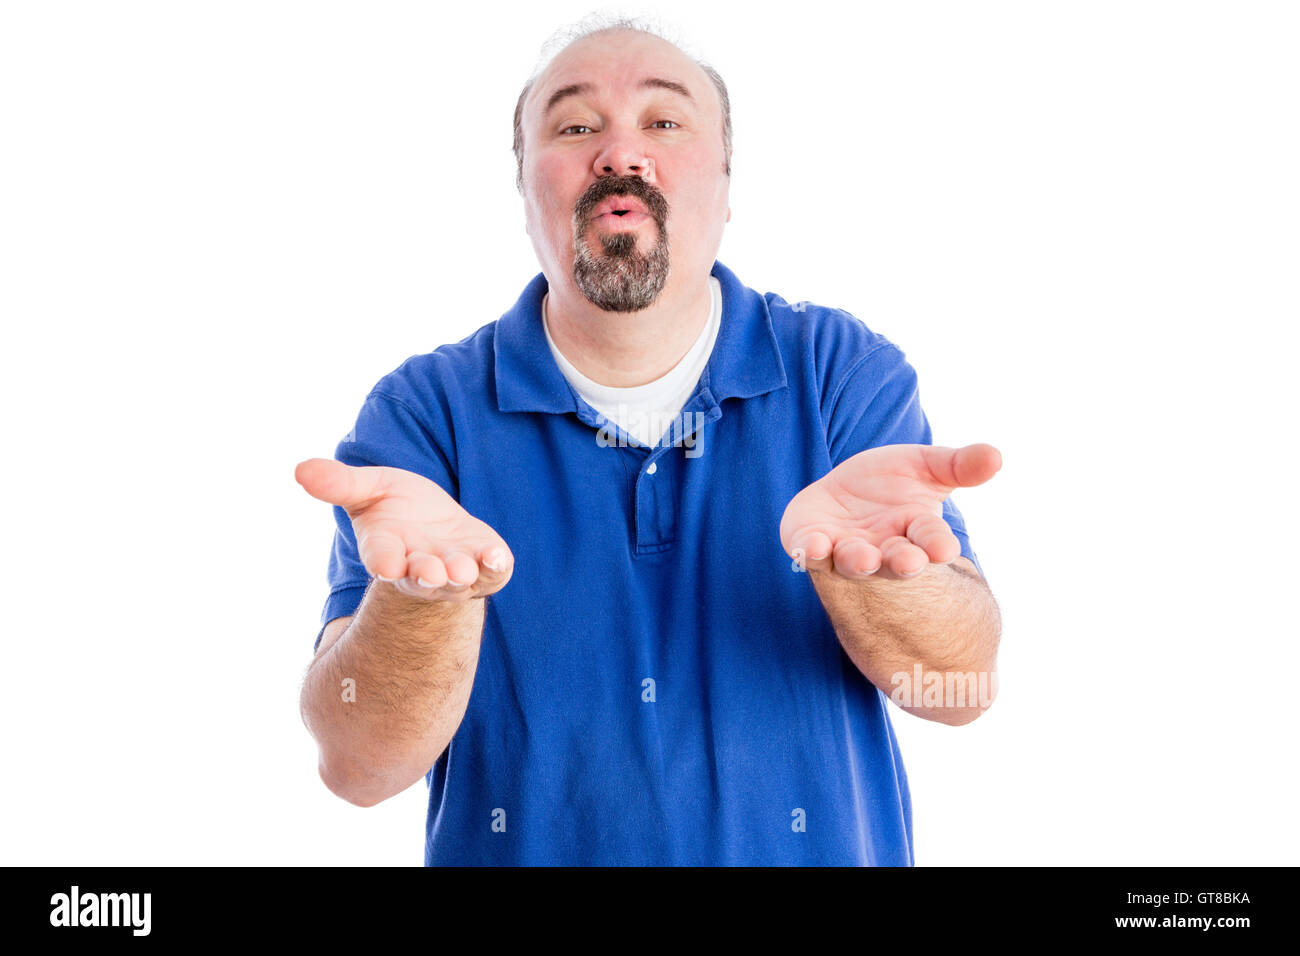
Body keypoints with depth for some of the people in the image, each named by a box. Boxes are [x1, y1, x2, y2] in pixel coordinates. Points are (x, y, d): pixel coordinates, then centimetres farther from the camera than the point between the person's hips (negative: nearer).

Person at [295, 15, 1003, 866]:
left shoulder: (848, 372, -8)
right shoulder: (423, 412, -10)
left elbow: (962, 686, -15)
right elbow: (358, 764, -16)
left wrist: (846, 555, -35)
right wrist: (423, 596, -36)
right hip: (518, 851, -1)